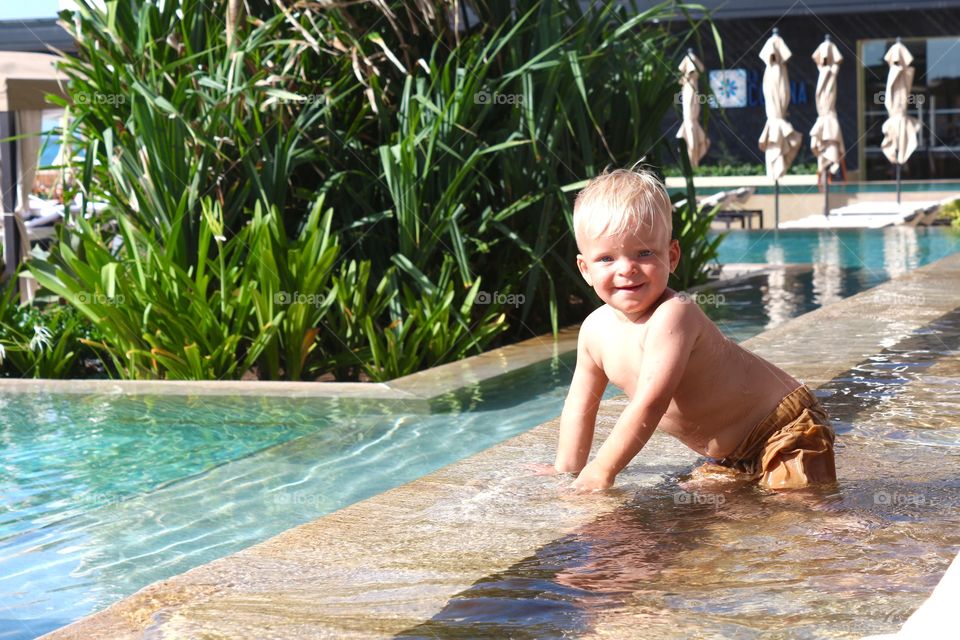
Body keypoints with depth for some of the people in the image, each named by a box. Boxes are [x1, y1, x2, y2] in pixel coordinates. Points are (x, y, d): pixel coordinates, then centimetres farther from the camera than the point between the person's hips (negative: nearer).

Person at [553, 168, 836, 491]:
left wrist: (601, 471, -29)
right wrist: (566, 471, 10)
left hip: (786, 431, -8)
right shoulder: (595, 329, -2)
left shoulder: (672, 315, -29)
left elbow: (650, 404, -32)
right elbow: (580, 405, 12)